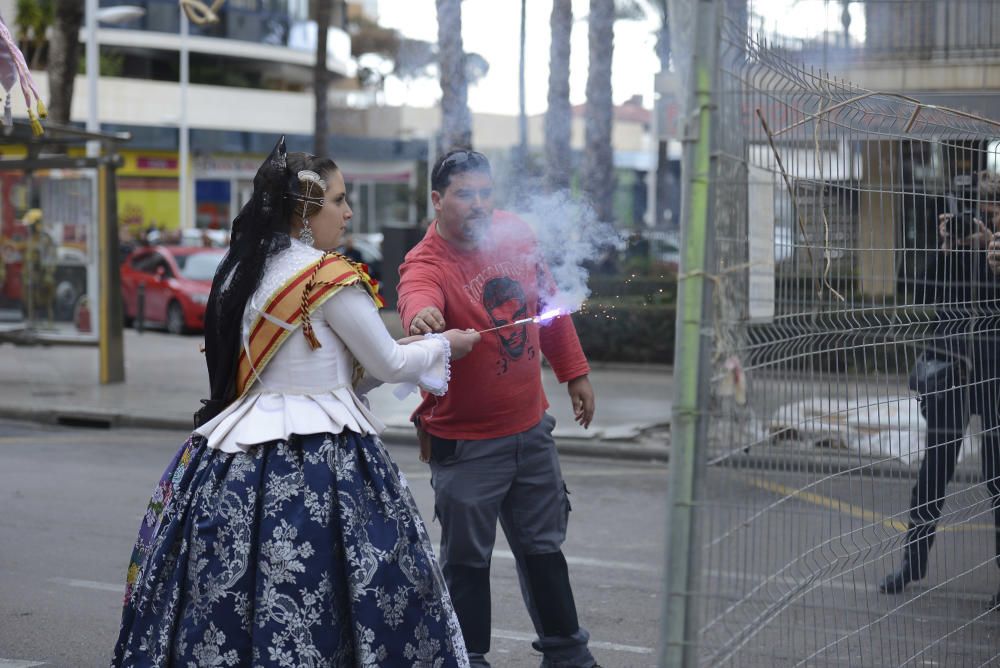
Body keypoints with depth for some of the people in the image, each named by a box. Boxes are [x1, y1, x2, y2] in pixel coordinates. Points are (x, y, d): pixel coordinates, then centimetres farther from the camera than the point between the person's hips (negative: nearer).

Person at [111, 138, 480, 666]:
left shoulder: (241, 273, 12)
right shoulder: (331, 276, -10)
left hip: (238, 453, 7)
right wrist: (443, 345, 18)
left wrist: (406, 350, 24)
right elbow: (389, 365, -2)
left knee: (222, 613, 7)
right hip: (319, 462, -7)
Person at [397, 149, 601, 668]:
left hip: (531, 428, 6)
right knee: (466, 559, 6)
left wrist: (574, 372, 15)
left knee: (544, 546, 20)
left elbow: (549, 303, 12)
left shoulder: (515, 234, -2)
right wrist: (422, 316, -66)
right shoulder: (426, 264, -19)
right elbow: (418, 296, -44)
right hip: (465, 443, -5)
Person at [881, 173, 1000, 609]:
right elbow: (932, 296, -3)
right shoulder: (953, 248, 7)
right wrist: (947, 247, -10)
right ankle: (914, 560, 18)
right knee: (935, 464, 7)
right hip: (949, 370, 3)